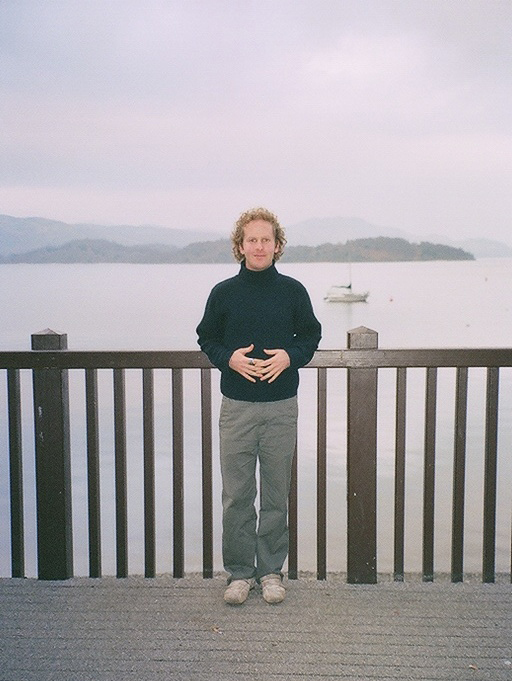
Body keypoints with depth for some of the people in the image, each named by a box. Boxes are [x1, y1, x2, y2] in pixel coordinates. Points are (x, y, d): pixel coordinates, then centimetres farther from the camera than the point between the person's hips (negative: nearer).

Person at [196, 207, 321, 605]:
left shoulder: (293, 291, 3)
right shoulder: (224, 293, 2)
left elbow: (311, 335, 10)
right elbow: (207, 338, 10)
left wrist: (290, 356, -10)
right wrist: (229, 358, -10)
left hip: (281, 407, 0)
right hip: (236, 407, 0)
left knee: (276, 495, 8)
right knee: (237, 496, 4)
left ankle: (271, 571, 22)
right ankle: (240, 572, 19)